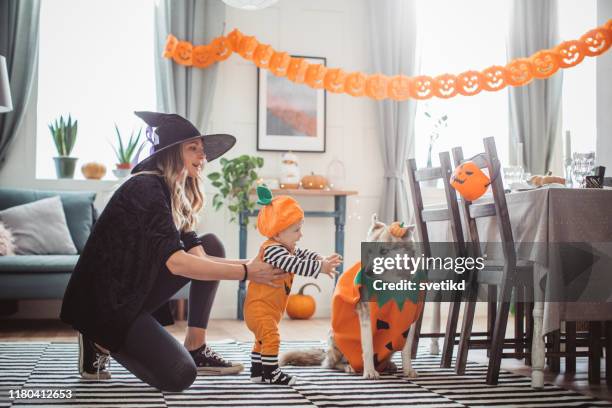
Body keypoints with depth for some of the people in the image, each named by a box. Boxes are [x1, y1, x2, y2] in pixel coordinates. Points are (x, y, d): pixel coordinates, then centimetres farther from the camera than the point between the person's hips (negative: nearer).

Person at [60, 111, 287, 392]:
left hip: (136, 291, 10)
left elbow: (197, 255, -2)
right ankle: (101, 343, 2)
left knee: (211, 246, 3)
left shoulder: (176, 196, 9)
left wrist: (250, 264, -14)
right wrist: (245, 273, -28)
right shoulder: (145, 188, -19)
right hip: (105, 302, -10)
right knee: (179, 376, -21)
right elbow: (176, 262, -28)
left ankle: (196, 348, 2)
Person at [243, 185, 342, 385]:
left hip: (268, 308, 11)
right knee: (271, 339, -15)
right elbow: (296, 265, -34)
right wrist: (321, 268, -31)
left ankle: (257, 372, 29)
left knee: (262, 340, 19)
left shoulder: (287, 248, 8)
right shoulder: (272, 250, -26)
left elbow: (303, 254, 11)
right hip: (260, 307, -11)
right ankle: (270, 373, -8)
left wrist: (320, 259, -9)